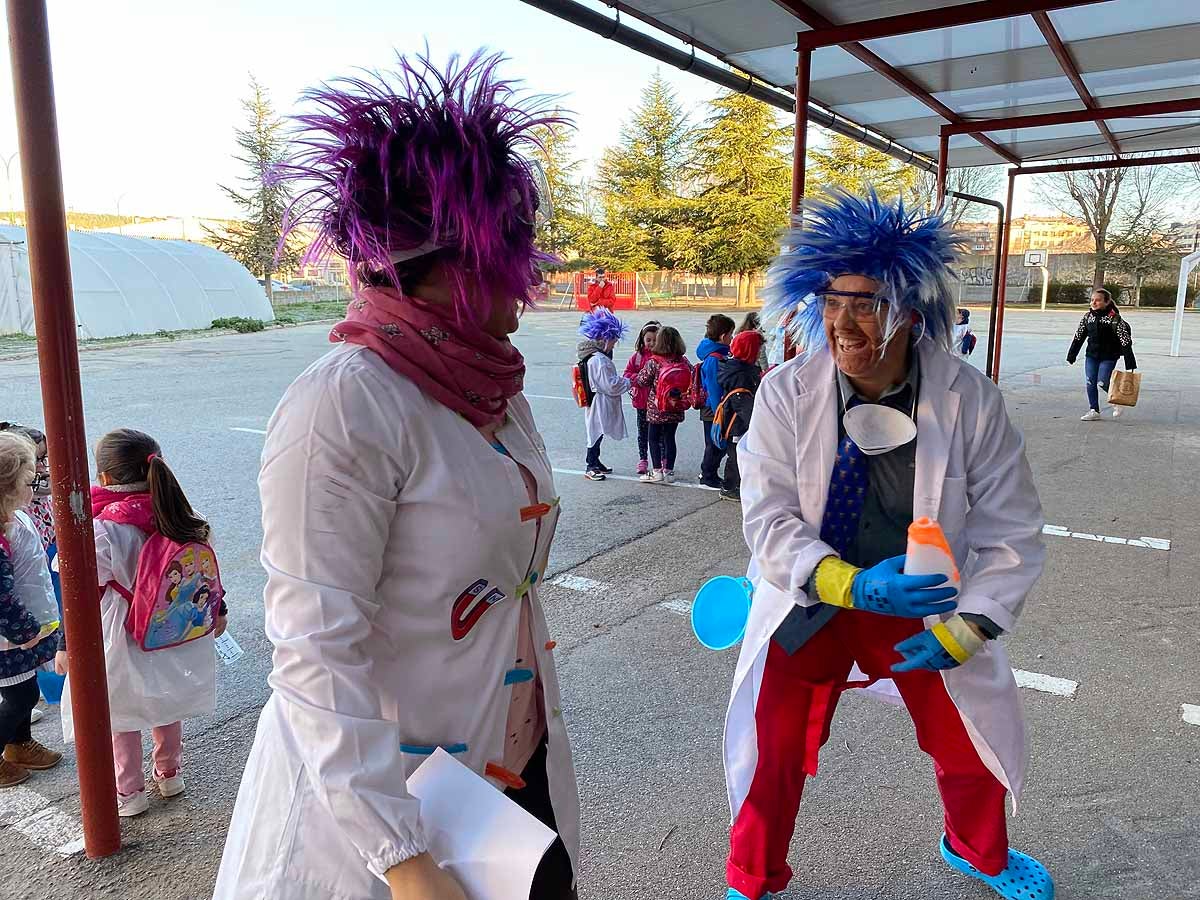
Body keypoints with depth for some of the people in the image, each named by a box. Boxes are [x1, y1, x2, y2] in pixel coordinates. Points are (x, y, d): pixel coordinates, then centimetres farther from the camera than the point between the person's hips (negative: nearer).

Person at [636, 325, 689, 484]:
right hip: (676, 409, 4)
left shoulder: (653, 362, -14)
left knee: (653, 438, 8)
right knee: (669, 438, 12)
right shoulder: (684, 361, -3)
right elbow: (692, 379, 4)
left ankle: (656, 471, 7)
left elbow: (641, 380, -7)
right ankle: (669, 471, 15)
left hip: (656, 408, -4)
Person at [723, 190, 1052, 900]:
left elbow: (1012, 533, -10)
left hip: (926, 603, 2)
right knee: (773, 752, 4)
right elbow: (768, 520, -18)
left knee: (973, 744, 20)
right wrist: (851, 585, -32)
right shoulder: (785, 395, -19)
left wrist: (960, 632, -16)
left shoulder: (971, 400, -17)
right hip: (810, 602, -1)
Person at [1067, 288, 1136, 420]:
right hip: (1091, 355, 5)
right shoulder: (1088, 317, 3)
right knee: (1090, 383, 3)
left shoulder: (1115, 318, -12)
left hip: (1108, 357, -5)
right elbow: (1078, 337, 12)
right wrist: (1071, 355, 12)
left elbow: (1125, 341, -13)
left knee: (1102, 382, -11)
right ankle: (1094, 410, 15)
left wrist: (1130, 363, -16)